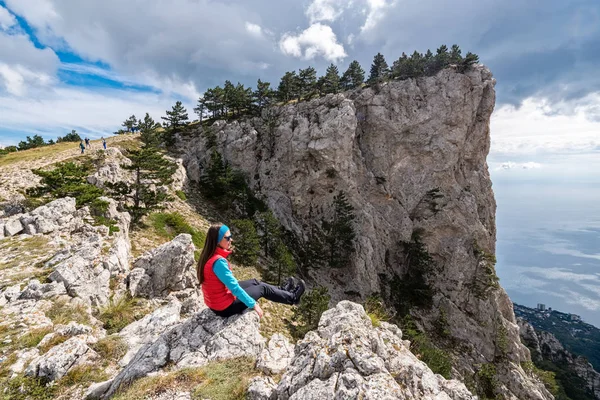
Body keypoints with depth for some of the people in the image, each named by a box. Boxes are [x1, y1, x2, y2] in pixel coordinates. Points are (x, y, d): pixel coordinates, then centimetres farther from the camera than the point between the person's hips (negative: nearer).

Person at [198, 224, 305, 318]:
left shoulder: (208, 256, -4)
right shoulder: (219, 261, -32)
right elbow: (234, 288, -26)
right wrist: (253, 304, -16)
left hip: (215, 302, 8)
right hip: (225, 307, -8)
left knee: (255, 282, 20)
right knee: (263, 288, 7)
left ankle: (282, 291, 42)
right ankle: (292, 298, 29)